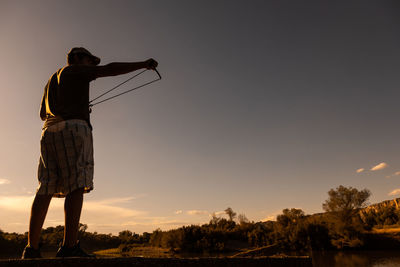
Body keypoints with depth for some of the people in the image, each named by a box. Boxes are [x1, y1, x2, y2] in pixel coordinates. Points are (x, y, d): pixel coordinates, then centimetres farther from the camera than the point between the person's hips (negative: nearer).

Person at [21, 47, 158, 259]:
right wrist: (142, 65, -5)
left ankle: (32, 248, -1)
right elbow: (109, 69, -5)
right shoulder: (76, 70, 11)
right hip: (73, 128, -8)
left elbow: (43, 114, 36)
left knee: (45, 189, 1)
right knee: (76, 186, -14)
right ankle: (69, 246, -19)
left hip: (49, 131, 8)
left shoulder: (52, 80, 33)